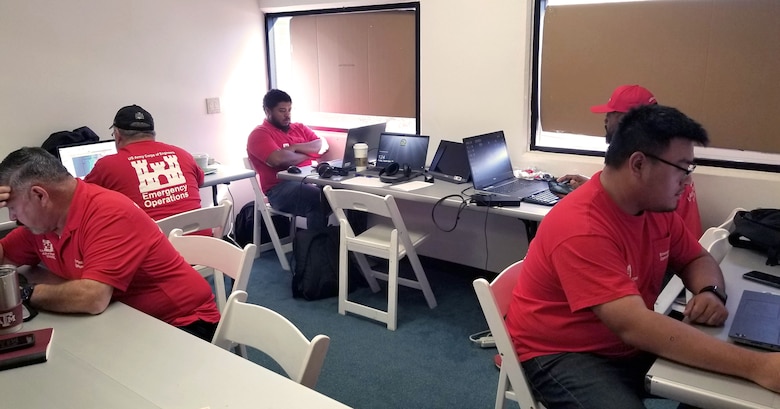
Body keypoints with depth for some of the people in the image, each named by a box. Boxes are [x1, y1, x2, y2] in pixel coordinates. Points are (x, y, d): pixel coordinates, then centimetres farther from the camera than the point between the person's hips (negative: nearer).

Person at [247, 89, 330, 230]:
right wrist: (308, 154, 2)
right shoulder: (259, 134, 4)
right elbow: (279, 159, -13)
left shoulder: (299, 128, 24)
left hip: (310, 180, 6)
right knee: (320, 198, -35)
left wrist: (295, 147, -3)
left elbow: (323, 145, 10)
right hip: (280, 188, -6)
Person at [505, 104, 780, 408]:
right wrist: (755, 366, -37)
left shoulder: (657, 205, -2)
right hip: (562, 354, -8)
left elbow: (696, 258, 12)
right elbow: (634, 326, -37)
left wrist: (710, 291, -12)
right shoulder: (581, 228, -30)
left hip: (631, 344, 8)